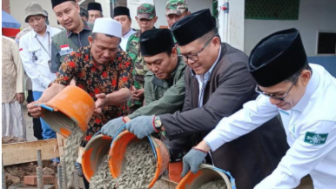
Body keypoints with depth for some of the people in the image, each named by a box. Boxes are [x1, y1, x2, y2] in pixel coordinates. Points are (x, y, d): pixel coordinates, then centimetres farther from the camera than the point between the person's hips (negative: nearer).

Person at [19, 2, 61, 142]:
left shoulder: (58, 34, 3)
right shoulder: (25, 40, 6)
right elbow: (29, 67, 0)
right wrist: (48, 83, -10)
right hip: (41, 89, 1)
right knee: (48, 128, 3)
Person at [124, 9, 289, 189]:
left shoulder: (236, 67, -27)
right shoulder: (192, 71, 0)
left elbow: (213, 114, -37)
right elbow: (189, 113, 7)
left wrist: (156, 122, -37)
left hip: (253, 162, -7)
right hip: (219, 160, 7)